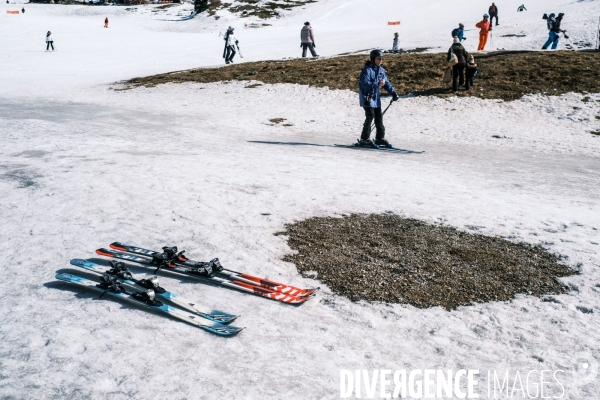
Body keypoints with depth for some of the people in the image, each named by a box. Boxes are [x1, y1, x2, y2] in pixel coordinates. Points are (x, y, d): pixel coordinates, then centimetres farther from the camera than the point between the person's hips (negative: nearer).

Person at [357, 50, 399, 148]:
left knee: (379, 116, 9)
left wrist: (393, 93, 3)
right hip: (367, 96, -8)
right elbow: (364, 83, -23)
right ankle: (364, 139, -6)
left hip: (376, 97, 8)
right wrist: (377, 84, -26)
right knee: (370, 116, -12)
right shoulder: (367, 69, -13)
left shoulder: (381, 70, 10)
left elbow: (386, 83, 13)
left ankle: (380, 138, 19)